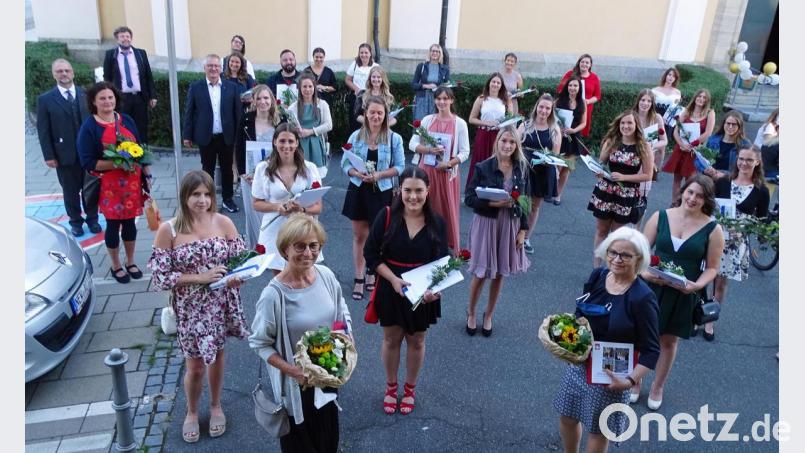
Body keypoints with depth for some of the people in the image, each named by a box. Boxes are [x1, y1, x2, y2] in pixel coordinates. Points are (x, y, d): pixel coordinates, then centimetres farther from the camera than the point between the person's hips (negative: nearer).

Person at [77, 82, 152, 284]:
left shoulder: (126, 120, 5)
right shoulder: (88, 127, -8)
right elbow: (87, 162, -12)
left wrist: (147, 175, 6)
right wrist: (116, 163, -23)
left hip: (132, 181, 4)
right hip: (108, 184, -4)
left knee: (130, 221, 12)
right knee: (113, 224, 6)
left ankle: (130, 262, 29)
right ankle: (116, 266, 24)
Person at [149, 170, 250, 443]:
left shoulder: (224, 223, -8)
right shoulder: (168, 230, -14)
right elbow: (159, 277, -14)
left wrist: (237, 277, -24)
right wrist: (200, 277, -23)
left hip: (221, 304, 2)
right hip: (190, 308, -2)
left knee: (217, 358, 20)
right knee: (195, 366, 10)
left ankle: (216, 406, 45)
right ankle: (192, 412, 40)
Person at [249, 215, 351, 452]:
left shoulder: (326, 275, -10)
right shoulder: (274, 294, -26)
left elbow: (342, 311, 6)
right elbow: (259, 343, -16)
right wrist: (293, 371, -24)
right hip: (296, 382, -5)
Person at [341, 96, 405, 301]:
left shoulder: (394, 138, -5)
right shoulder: (356, 136, 0)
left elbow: (400, 167, -2)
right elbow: (345, 164, 2)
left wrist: (379, 174, -17)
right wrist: (357, 173, -18)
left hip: (382, 191, -1)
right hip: (358, 190, 1)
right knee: (359, 235, 6)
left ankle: (372, 274, 33)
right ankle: (359, 280, 15)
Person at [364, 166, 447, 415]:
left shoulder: (436, 222, -11)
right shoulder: (387, 216, -15)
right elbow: (371, 254, -10)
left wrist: (435, 288, -23)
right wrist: (393, 279, -21)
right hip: (390, 289, -1)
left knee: (416, 341, 18)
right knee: (391, 339, 16)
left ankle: (410, 388, 42)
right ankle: (391, 387, 41)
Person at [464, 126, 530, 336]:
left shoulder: (522, 169, -1)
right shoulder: (483, 167, -9)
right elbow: (469, 198, -9)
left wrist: (523, 230, 3)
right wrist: (492, 203, -23)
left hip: (510, 225, 3)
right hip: (486, 223, -3)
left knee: (500, 273, 12)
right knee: (481, 274, 4)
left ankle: (488, 316, 33)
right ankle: (471, 313, 29)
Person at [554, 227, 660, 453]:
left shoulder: (643, 298, -22)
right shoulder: (597, 276, -6)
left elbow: (651, 351, -17)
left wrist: (630, 380, -27)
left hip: (610, 375, -5)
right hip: (578, 364, 5)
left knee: (598, 430, 15)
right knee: (567, 417, 21)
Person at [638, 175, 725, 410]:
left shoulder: (713, 229, -8)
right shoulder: (661, 216, -5)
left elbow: (712, 267, -3)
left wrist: (697, 285, -21)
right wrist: (644, 272, -20)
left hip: (683, 295, 0)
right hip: (651, 288, 1)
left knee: (669, 340, 15)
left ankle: (657, 388, 38)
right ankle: (634, 381, 35)